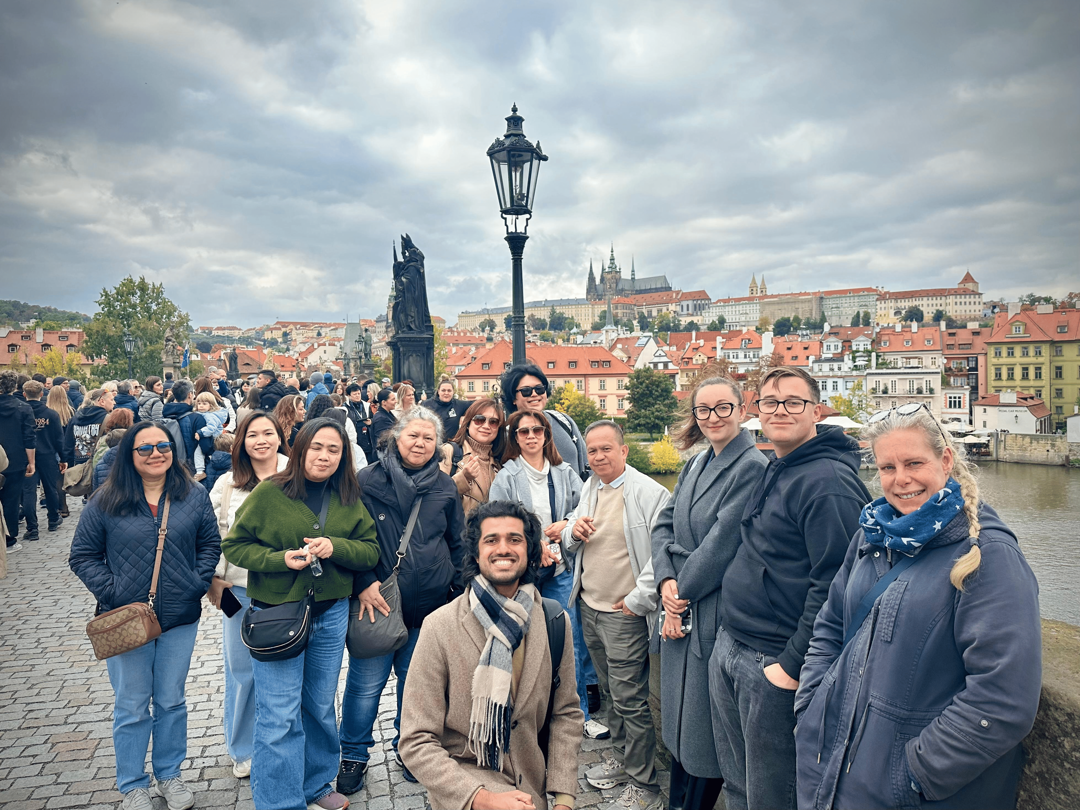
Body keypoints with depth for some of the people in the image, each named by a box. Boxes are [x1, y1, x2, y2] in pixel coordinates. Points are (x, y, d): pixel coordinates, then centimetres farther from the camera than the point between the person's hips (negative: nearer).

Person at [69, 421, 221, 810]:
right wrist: (111, 591, -11)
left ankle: (169, 774, 35)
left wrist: (198, 582, -7)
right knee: (131, 708, 11)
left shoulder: (194, 496, 0)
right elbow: (82, 555, 0)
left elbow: (210, 543, 6)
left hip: (180, 619, 2)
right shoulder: (105, 501, -5)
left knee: (171, 702, 16)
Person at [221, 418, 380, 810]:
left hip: (331, 615, 4)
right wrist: (280, 559, -19)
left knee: (320, 706, 18)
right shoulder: (269, 492, -9)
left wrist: (334, 547, -18)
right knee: (279, 716, -1)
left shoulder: (350, 500, 2)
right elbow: (234, 545, -4)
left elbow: (371, 550, 1)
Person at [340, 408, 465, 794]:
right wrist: (363, 584, -12)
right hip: (377, 602, -2)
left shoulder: (445, 487, 4)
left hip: (430, 604, 3)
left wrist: (457, 590, 8)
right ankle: (354, 755, 27)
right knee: (366, 684, 4)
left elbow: (457, 543, 11)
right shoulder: (368, 481, -6)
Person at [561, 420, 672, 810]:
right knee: (609, 690, 20)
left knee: (629, 698, -1)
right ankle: (622, 757, 37)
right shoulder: (588, 489, 10)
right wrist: (574, 532, -6)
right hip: (589, 606, 7)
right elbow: (569, 545, 17)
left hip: (625, 614, -7)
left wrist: (638, 600, -17)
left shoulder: (651, 492, -15)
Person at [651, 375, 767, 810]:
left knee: (703, 729, 8)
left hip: (715, 612, -8)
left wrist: (682, 594, -11)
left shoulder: (751, 467, -16)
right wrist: (667, 581, -8)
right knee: (678, 720, 20)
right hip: (680, 610, 8)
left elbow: (721, 544, -18)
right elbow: (664, 524, 7)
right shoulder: (695, 464, 10)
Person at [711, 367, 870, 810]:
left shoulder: (829, 482, -19)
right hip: (727, 648, 8)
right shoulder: (772, 470, 10)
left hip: (772, 663, -8)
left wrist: (793, 665, -19)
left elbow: (834, 586, -23)